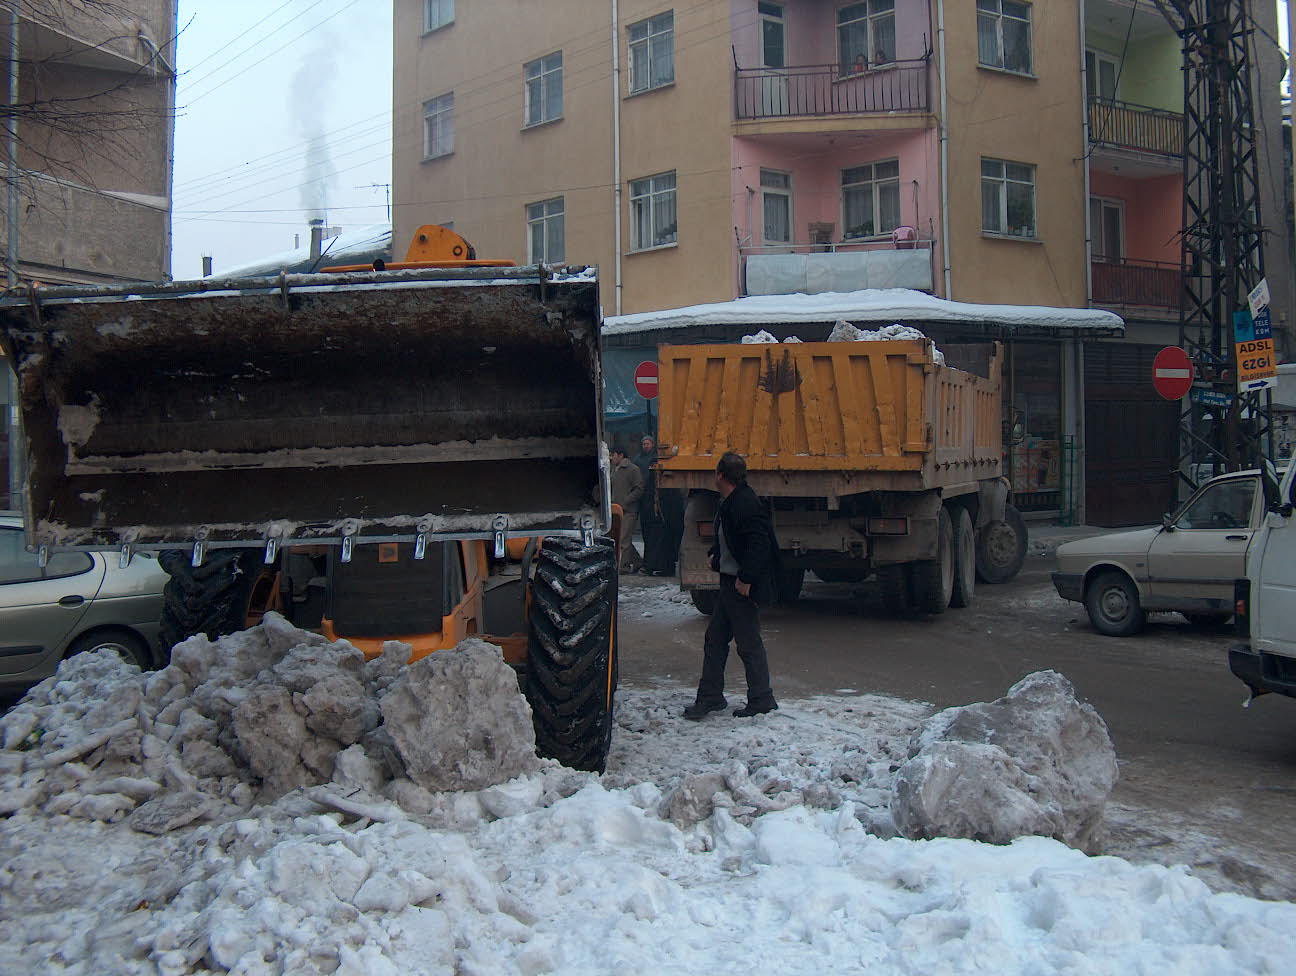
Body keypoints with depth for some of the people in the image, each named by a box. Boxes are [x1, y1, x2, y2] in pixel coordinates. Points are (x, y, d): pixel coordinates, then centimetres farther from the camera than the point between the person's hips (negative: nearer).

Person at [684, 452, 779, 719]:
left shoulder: (745, 505, -22)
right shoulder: (730, 502, 10)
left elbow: (759, 545, -28)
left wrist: (746, 579, -25)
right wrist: (716, 556, 16)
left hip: (742, 587, -10)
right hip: (729, 582, 10)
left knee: (749, 644, 1)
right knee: (714, 639, 14)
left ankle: (761, 700, 15)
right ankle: (710, 697, 23)